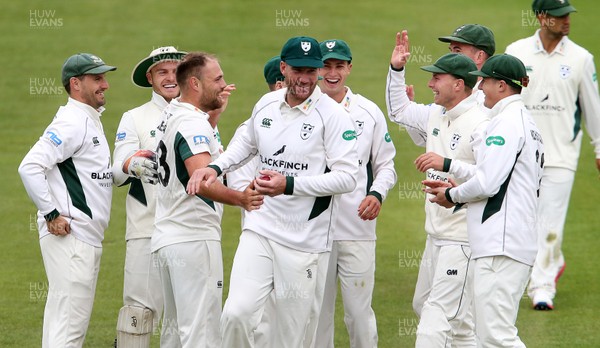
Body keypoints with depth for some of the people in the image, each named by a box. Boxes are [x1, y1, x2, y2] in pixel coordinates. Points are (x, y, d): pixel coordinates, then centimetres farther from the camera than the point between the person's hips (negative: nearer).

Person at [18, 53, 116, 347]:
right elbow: (30, 167, -23)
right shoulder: (71, 122, -13)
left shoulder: (91, 121, 19)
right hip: (68, 236, -10)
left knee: (72, 323, 12)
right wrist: (51, 214, -20)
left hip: (88, 237, 10)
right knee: (68, 324, -12)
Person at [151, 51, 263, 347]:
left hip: (166, 237, 10)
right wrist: (239, 198, -42)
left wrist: (215, 110, 28)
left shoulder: (171, 114, 13)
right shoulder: (193, 122, -17)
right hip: (194, 238, -10)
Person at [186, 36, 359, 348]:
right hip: (260, 228, 4)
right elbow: (247, 144, 28)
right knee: (236, 313, -13)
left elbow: (347, 177, -15)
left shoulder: (332, 115, -9)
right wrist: (215, 167, 10)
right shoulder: (265, 105, 8)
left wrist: (289, 185, -22)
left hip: (306, 239, -4)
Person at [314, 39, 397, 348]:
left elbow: (386, 165, 11)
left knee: (360, 312, -2)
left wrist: (377, 194, -7)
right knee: (316, 311, 7)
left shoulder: (369, 112, 6)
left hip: (357, 229, -1)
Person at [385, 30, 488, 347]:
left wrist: (447, 166, -30)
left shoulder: (481, 125, -17)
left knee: (439, 317, -13)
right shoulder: (435, 115, 11)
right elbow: (399, 110, 28)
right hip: (436, 236, 10)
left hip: (463, 239, -10)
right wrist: (397, 69, 17)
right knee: (424, 305, 21)